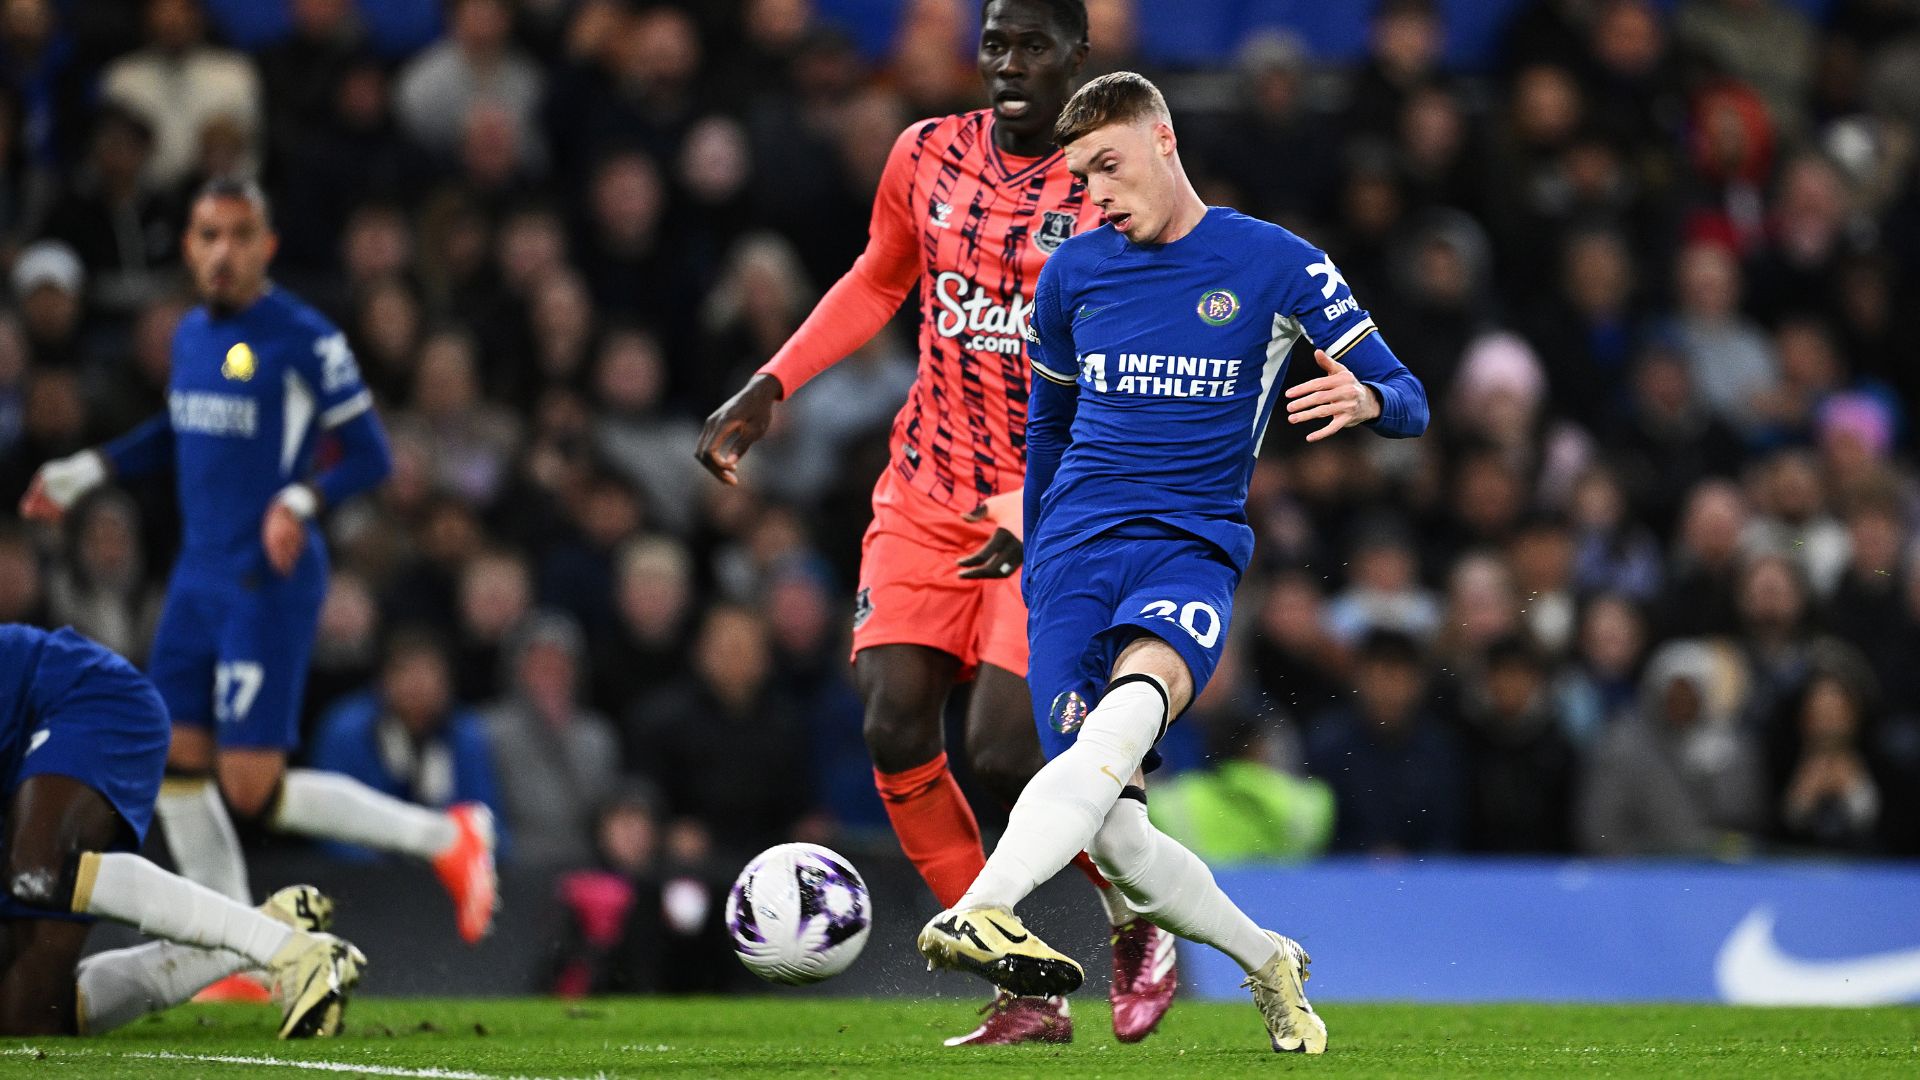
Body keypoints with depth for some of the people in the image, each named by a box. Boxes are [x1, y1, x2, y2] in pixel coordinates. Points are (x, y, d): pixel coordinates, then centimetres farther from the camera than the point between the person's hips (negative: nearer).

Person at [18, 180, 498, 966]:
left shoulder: (304, 339, -12)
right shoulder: (190, 333, 10)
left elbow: (369, 454, -11)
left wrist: (301, 501, -28)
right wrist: (85, 473, 22)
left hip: (269, 585, -8)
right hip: (198, 578, 8)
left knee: (251, 790, -11)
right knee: (173, 765, 3)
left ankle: (444, 838, 4)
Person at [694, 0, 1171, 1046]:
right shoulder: (927, 157, 4)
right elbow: (877, 282, 22)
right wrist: (767, 390, 12)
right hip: (928, 490, 5)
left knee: (1002, 753, -16)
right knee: (893, 729, -11)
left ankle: (1138, 920, 15)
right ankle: (1024, 994, 1)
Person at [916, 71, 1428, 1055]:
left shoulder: (1274, 264, 2)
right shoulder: (1073, 272, 12)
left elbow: (1405, 401, 2)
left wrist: (1363, 397, -21)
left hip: (1192, 546, -3)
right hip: (1075, 556, 3)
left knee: (1132, 701, -37)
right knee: (1110, 833, -9)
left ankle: (980, 911, -55)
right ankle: (1269, 963, 17)